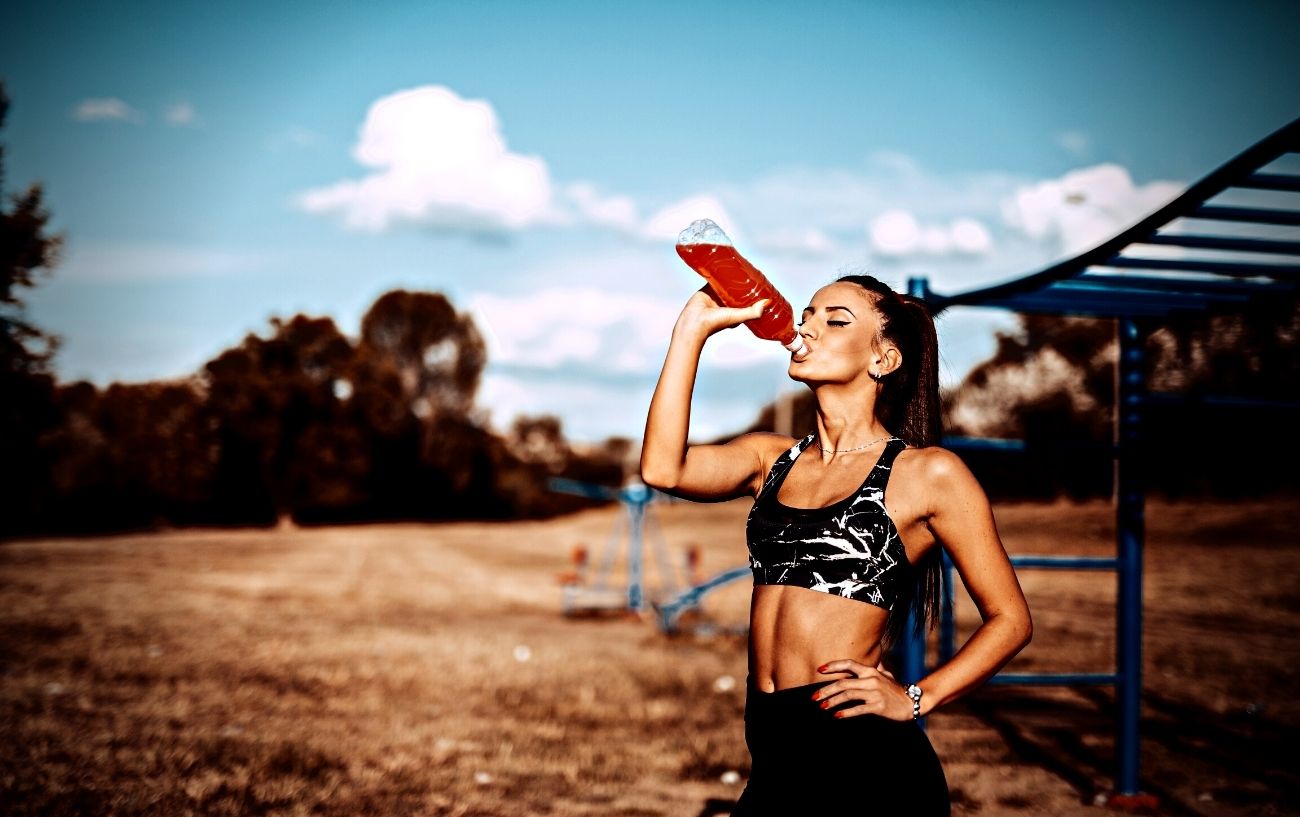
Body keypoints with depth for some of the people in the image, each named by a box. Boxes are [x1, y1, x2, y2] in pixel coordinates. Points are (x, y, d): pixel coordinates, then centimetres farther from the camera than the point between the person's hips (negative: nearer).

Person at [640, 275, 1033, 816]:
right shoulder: (771, 458, 11)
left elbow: (1010, 619, 0)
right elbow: (663, 469, -8)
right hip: (774, 757, 5)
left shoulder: (926, 473, -2)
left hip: (865, 761, -5)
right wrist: (693, 328, -6)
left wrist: (915, 699, -12)